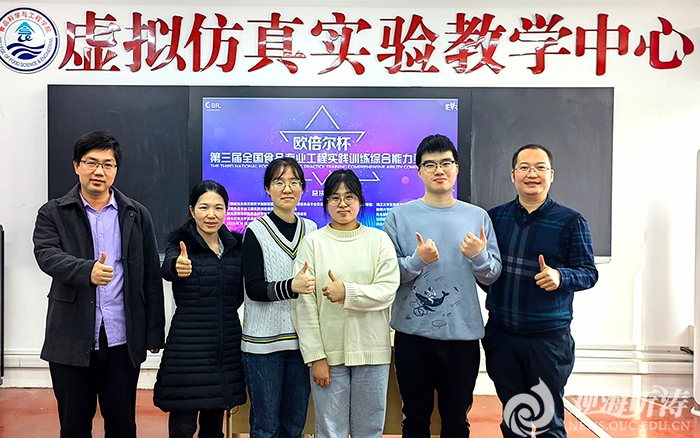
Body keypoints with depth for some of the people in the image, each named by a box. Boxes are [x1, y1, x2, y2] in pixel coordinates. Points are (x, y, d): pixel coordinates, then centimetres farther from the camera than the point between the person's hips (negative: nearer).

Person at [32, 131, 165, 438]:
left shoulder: (137, 215, 6)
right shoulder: (53, 213, 3)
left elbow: (151, 277, 4)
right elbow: (46, 254, -14)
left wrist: (154, 334, 3)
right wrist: (87, 270, -34)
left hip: (123, 341, 1)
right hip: (70, 342, 0)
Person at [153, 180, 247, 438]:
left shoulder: (236, 245, 4)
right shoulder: (180, 243, -8)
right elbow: (166, 268, -31)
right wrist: (176, 266, -52)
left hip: (227, 347, 4)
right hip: (188, 347, -4)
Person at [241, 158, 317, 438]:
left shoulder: (312, 230, 7)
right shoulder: (256, 231, -5)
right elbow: (253, 288, -12)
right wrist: (291, 286, -26)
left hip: (302, 339, 4)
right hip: (264, 341, -3)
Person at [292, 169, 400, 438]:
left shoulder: (379, 240, 2)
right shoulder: (313, 242, -1)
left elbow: (387, 292, -6)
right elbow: (304, 304, -3)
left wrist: (347, 292, -20)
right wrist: (315, 356, -7)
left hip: (372, 351, 1)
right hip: (328, 352, -1)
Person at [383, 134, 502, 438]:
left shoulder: (478, 217, 4)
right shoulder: (400, 216, -1)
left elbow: (492, 276, 4)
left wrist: (479, 256, -15)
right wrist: (418, 260, -21)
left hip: (464, 334, 2)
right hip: (413, 333, -1)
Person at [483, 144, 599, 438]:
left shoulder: (571, 222, -4)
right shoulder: (495, 217, 4)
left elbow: (589, 272, -6)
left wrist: (560, 276, -23)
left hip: (548, 338, -3)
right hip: (500, 336, 3)